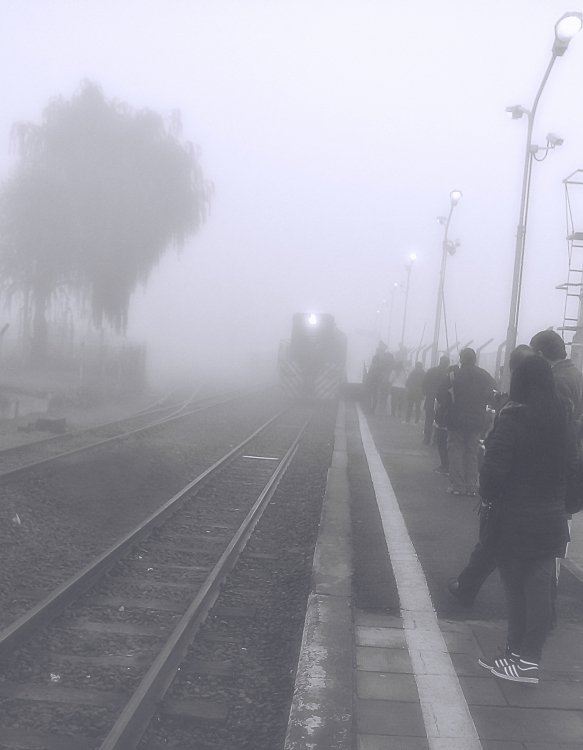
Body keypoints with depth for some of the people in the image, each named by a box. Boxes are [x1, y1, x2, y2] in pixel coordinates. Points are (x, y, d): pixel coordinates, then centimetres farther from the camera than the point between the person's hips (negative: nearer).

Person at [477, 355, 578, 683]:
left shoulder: (513, 420, -17)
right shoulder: (566, 420, 1)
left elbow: (494, 469, -19)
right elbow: (572, 466, 8)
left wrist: (489, 495, -2)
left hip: (514, 521, -5)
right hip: (552, 520, 5)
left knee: (516, 588, 7)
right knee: (540, 588, 8)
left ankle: (518, 656, 13)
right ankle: (529, 660, 12)